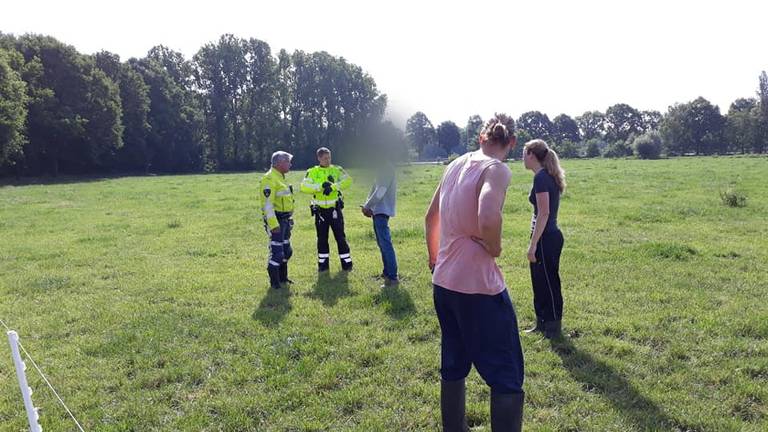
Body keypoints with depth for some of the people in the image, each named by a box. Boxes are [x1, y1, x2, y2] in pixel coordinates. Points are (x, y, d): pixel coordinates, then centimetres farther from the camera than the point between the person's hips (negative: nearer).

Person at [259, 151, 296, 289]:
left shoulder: (281, 177, 16)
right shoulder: (269, 179, -17)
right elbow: (267, 203, -23)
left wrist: (289, 218, 22)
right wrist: (273, 224, -26)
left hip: (285, 220, 10)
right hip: (276, 220, -10)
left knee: (286, 251, 17)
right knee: (276, 252, -5)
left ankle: (283, 278, 30)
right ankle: (274, 282, 6)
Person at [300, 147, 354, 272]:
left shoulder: (336, 170, 1)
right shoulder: (312, 172, 3)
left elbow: (348, 180, -16)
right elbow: (304, 187, -11)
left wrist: (333, 186, -29)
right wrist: (321, 186, -22)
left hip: (335, 209, -1)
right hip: (320, 210, 1)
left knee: (340, 236, 3)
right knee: (322, 238, 10)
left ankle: (346, 262, 12)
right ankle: (323, 263, 22)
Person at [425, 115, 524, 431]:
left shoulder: (455, 165, 9)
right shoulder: (496, 169, -13)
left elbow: (431, 217, 19)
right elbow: (488, 219, -33)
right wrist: (495, 249, -13)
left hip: (443, 282, 8)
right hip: (478, 286, -8)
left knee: (453, 367, 21)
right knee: (507, 376, 4)